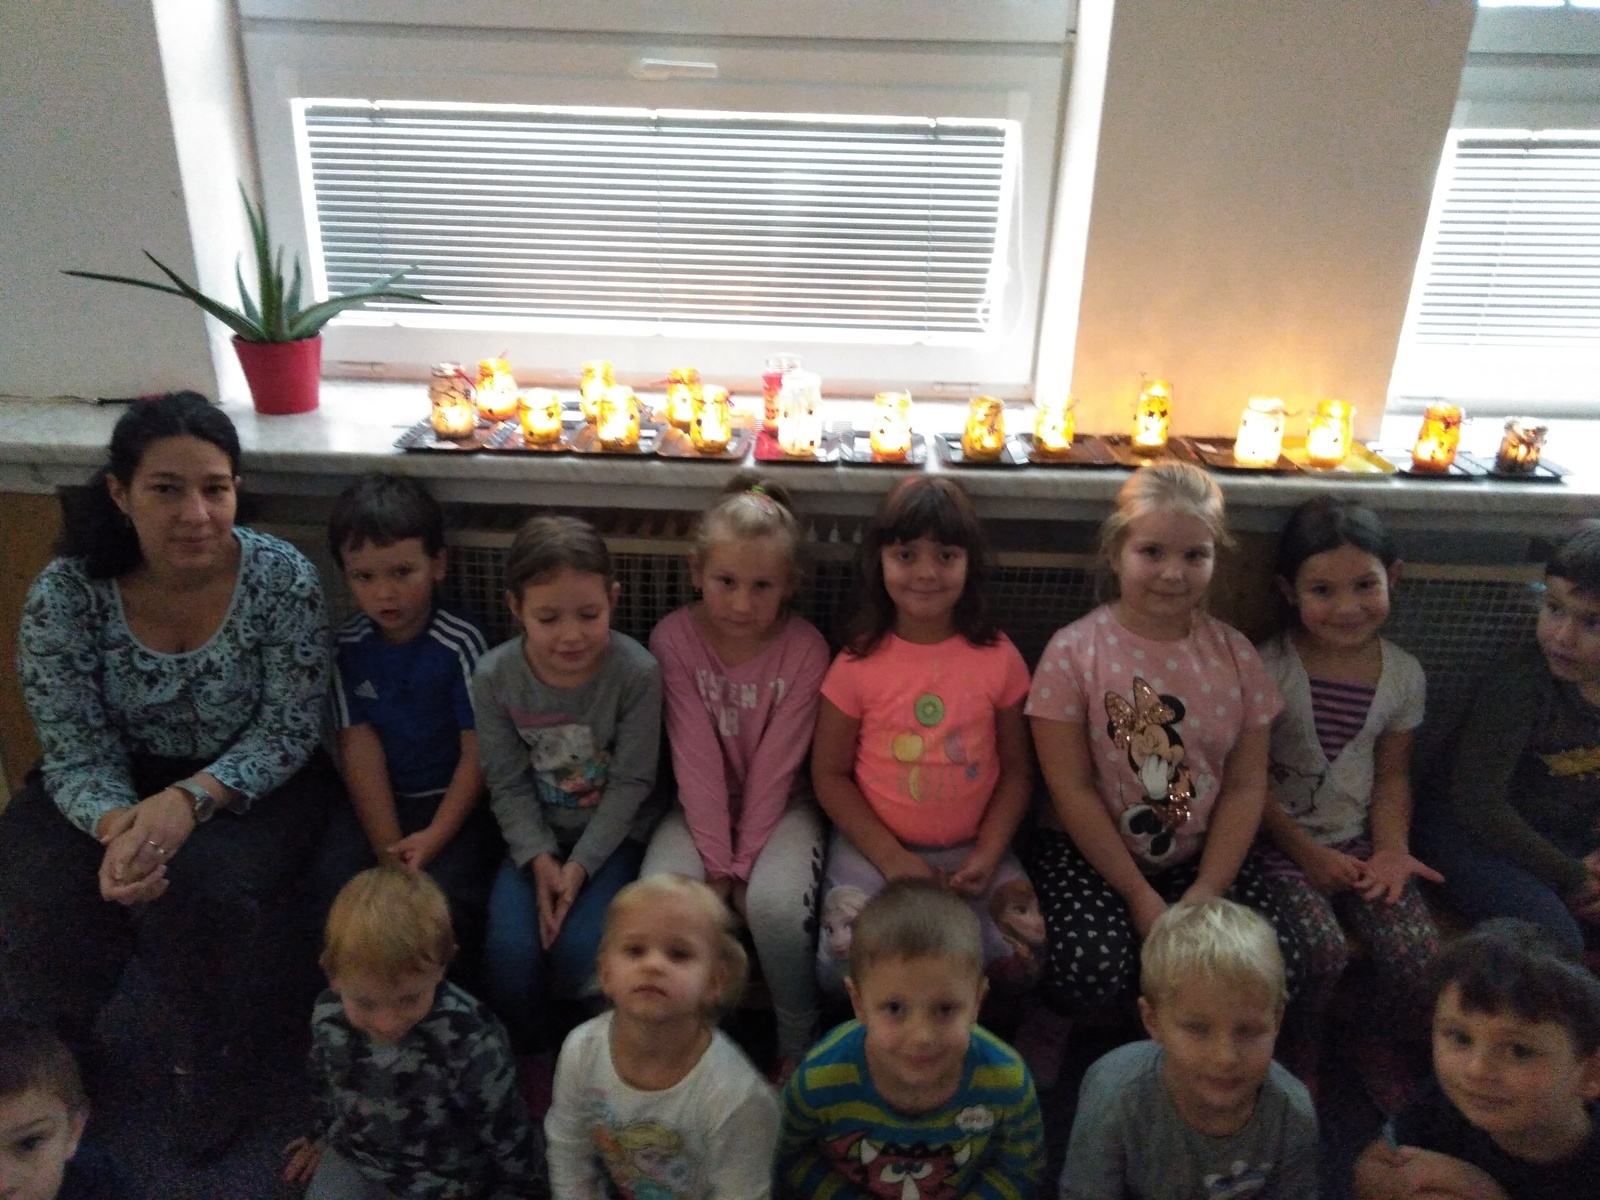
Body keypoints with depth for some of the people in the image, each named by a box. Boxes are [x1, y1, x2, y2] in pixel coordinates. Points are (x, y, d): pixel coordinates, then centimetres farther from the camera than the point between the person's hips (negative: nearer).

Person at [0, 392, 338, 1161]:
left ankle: (215, 1071, 2)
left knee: (198, 888, -30)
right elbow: (79, 755, -14)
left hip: (251, 783, -2)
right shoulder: (65, 594, -16)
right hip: (119, 785, 2)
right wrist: (116, 825, -36)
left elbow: (287, 733, -17)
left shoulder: (283, 578, -20)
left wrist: (193, 797, -34)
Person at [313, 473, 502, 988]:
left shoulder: (461, 644, -14)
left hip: (456, 801, -3)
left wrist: (433, 839, -17)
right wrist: (387, 846, -12)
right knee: (337, 881, -18)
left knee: (445, 893, -25)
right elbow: (359, 747, -5)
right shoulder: (347, 647, -3)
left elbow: (477, 753, -12)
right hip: (380, 800, 4)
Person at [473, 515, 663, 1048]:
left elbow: (631, 782, -13)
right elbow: (508, 784, -6)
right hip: (537, 834, 2)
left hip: (613, 831, -2)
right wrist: (540, 859, -17)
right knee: (509, 949, -19)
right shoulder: (493, 676, -15)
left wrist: (580, 865, -18)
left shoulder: (636, 671, -21)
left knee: (578, 948, -21)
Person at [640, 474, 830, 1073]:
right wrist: (716, 864, -18)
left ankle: (798, 1043, -1)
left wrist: (742, 865, -16)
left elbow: (776, 765, -15)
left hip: (780, 805, -1)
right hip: (703, 806, 2)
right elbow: (695, 756, -16)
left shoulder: (805, 649, -15)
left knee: (775, 904, -30)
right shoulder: (674, 638, -13)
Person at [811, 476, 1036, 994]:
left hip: (972, 848, 2)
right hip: (874, 844, -1)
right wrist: (891, 858, -12)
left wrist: (987, 855, -10)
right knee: (843, 961, -22)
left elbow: (1016, 768, 4)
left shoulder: (998, 658, -2)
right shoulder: (859, 663, -7)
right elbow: (829, 774, -3)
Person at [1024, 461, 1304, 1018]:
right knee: (1092, 967, -29)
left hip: (1202, 856, 4)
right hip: (1088, 852, -3)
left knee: (1276, 964, -19)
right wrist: (1139, 895, -13)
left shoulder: (1235, 655, 1)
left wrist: (1206, 893, -11)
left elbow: (1246, 786, 0)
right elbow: (1072, 789, -11)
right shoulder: (1074, 652, -10)